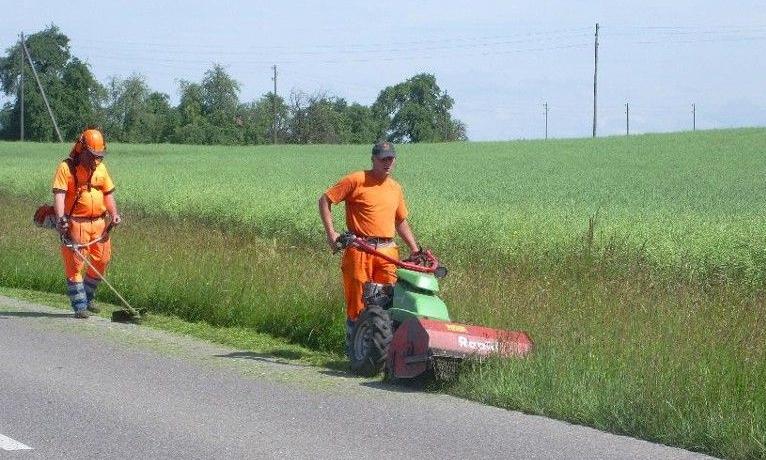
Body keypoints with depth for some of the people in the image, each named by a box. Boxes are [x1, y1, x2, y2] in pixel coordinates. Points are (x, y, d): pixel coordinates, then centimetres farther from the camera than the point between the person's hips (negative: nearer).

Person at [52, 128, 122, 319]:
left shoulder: (100, 168, 12)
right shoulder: (66, 168, -8)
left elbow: (108, 193, 20)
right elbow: (59, 194, -17)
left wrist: (114, 213, 5)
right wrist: (60, 218, -30)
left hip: (99, 223, 6)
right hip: (75, 223, -6)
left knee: (101, 260, 9)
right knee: (75, 264, -3)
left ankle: (87, 298, 27)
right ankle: (79, 306, 1)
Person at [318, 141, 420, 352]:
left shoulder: (395, 188, 17)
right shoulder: (357, 180, -1)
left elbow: (401, 222, 27)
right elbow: (325, 200, -1)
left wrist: (414, 248, 19)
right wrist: (330, 232, -9)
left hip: (388, 251, 5)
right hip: (360, 249, -5)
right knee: (358, 302, -2)